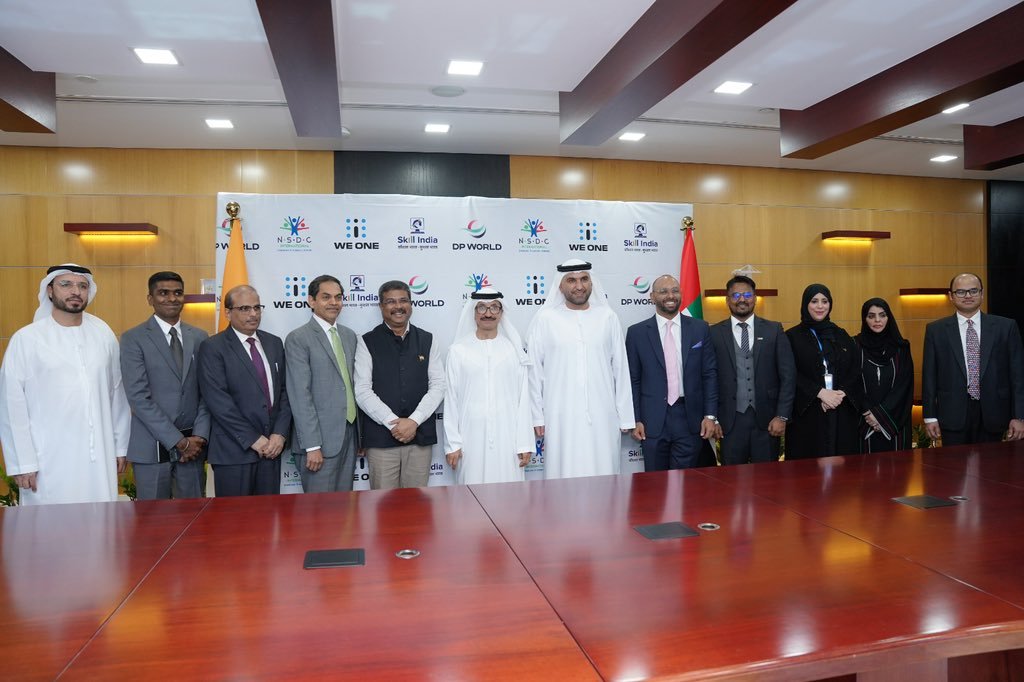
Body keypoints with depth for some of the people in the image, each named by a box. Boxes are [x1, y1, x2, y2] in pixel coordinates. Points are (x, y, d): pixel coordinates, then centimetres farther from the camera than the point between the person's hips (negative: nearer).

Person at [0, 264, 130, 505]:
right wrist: (22, 463, -4)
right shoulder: (26, 339, -2)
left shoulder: (104, 334, 6)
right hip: (49, 464, -2)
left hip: (100, 460, 2)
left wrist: (121, 446, 10)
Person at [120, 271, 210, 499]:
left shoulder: (199, 337, 9)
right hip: (152, 447, -3)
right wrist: (178, 441, -13)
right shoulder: (133, 339, -3)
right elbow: (138, 397, -10)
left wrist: (199, 437, -5)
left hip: (192, 445, 3)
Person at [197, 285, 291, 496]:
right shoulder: (212, 348, -4)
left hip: (271, 447, 5)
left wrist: (280, 433, -3)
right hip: (233, 451, -4)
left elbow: (285, 391, 9)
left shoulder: (274, 343, 12)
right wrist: (253, 439, -13)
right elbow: (218, 400, -12)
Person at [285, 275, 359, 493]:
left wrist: (361, 433, 12)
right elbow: (300, 396, -13)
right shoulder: (298, 339, -8)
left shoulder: (349, 335, 13)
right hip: (320, 441, -6)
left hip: (350, 434, 6)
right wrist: (312, 446, -17)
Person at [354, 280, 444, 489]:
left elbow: (438, 385, 3)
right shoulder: (368, 342, 3)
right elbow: (362, 391, -5)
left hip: (421, 435, 2)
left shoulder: (427, 340, 10)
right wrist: (393, 423, -13)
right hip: (381, 437, -2)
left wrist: (414, 421, -9)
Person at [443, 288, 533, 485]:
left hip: (506, 439, 1)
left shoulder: (514, 349, 4)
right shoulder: (458, 351, 2)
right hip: (472, 438, 0)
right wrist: (452, 444, 2)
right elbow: (451, 399, 4)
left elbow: (523, 398, 4)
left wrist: (525, 443, 1)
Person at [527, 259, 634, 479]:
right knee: (565, 476, 2)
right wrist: (537, 417, 1)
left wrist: (625, 417, 5)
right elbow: (534, 371, 2)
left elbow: (621, 370, 6)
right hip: (561, 419, -1)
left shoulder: (608, 318, 5)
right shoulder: (545, 319, 0)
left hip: (603, 418, 2)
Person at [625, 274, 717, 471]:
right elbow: (633, 380, 2)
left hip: (690, 418, 1)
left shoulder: (700, 328, 4)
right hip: (653, 420, 0)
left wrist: (710, 415, -1)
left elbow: (710, 374, 5)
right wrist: (635, 420, -3)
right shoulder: (637, 332, 1)